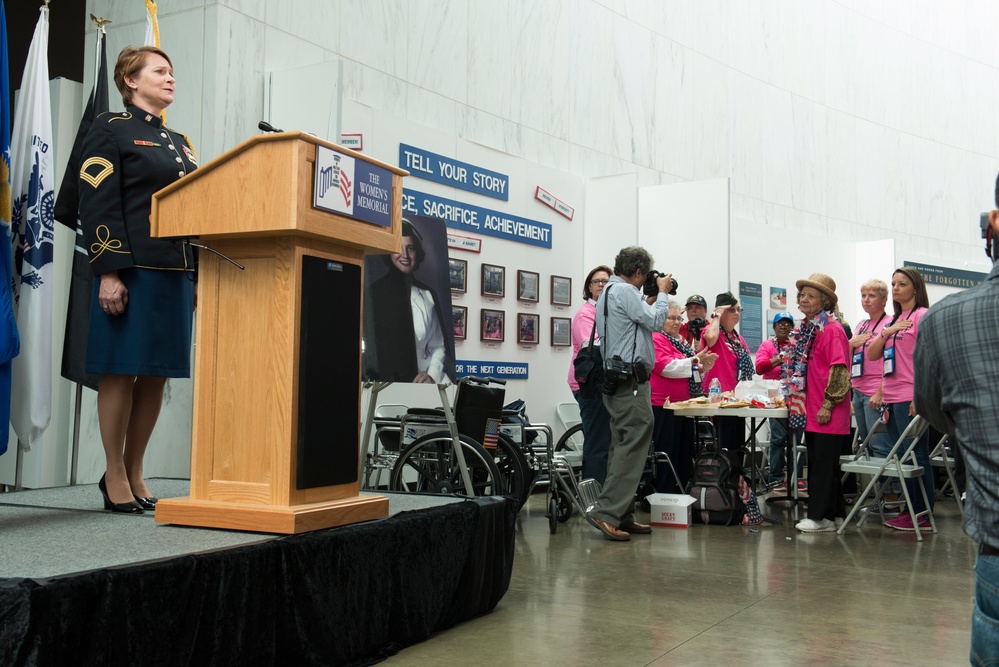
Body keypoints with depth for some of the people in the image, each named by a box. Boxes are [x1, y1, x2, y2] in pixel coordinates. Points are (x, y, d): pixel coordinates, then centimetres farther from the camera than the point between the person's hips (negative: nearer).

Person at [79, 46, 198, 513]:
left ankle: (135, 472, 17)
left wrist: (199, 276, 12)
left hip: (177, 272, 7)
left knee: (157, 375, 7)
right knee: (121, 372, -2)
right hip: (132, 270, -7)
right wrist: (108, 273, -17)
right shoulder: (110, 130, 2)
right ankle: (114, 475, 8)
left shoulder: (179, 142, 23)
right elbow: (97, 208, -8)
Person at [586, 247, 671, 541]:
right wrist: (662, 293, 1)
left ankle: (623, 516, 13)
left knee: (624, 446, 11)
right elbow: (655, 321, -12)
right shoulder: (624, 291, -11)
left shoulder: (608, 292, 21)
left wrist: (654, 298, 16)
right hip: (631, 380, -11)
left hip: (616, 381, 11)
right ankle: (606, 511, -16)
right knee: (633, 446, -11)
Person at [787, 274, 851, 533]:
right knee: (816, 461, 13)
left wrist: (828, 404, -18)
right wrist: (796, 399, 19)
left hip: (827, 413, -9)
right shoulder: (806, 329, 14)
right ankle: (834, 513, 22)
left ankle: (821, 517, 4)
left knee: (824, 464, -3)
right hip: (810, 410, 9)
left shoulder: (831, 329, -13)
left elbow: (839, 369, -18)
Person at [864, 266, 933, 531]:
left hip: (911, 398, -8)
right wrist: (886, 333, -2)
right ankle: (910, 509, 16)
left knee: (916, 455, -4)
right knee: (902, 455, 10)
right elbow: (872, 355, 14)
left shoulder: (923, 315, -5)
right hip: (892, 398, 8)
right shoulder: (892, 320, 19)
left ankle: (923, 513, 2)